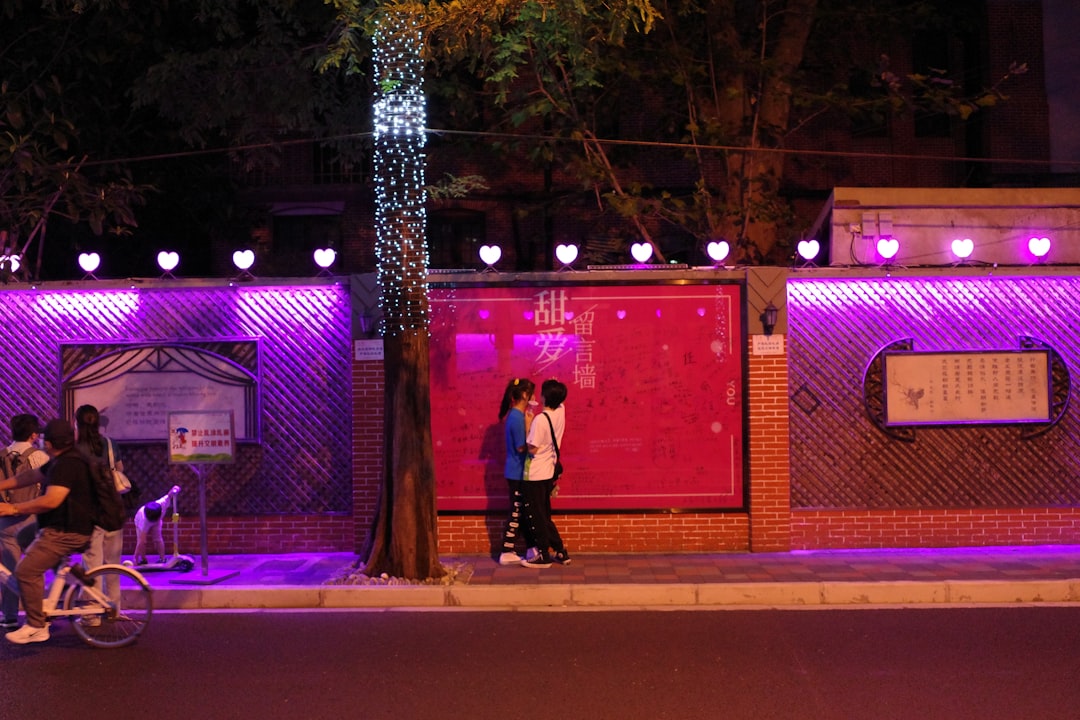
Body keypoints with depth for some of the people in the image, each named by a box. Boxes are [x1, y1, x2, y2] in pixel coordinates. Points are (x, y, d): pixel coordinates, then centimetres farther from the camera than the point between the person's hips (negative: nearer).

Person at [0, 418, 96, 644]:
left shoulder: (67, 464, -20)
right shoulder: (63, 461, 15)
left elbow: (51, 501, -28)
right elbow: (33, 475, 22)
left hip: (65, 532, -11)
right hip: (62, 529, 11)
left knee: (26, 571, -12)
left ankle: (36, 627, -5)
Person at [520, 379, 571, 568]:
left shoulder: (540, 419, -24)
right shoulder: (561, 412, -2)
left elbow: (532, 448, -21)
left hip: (534, 474, -8)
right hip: (548, 472, 8)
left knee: (534, 516, 4)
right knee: (544, 515, 18)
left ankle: (544, 556, 10)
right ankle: (561, 552, 21)